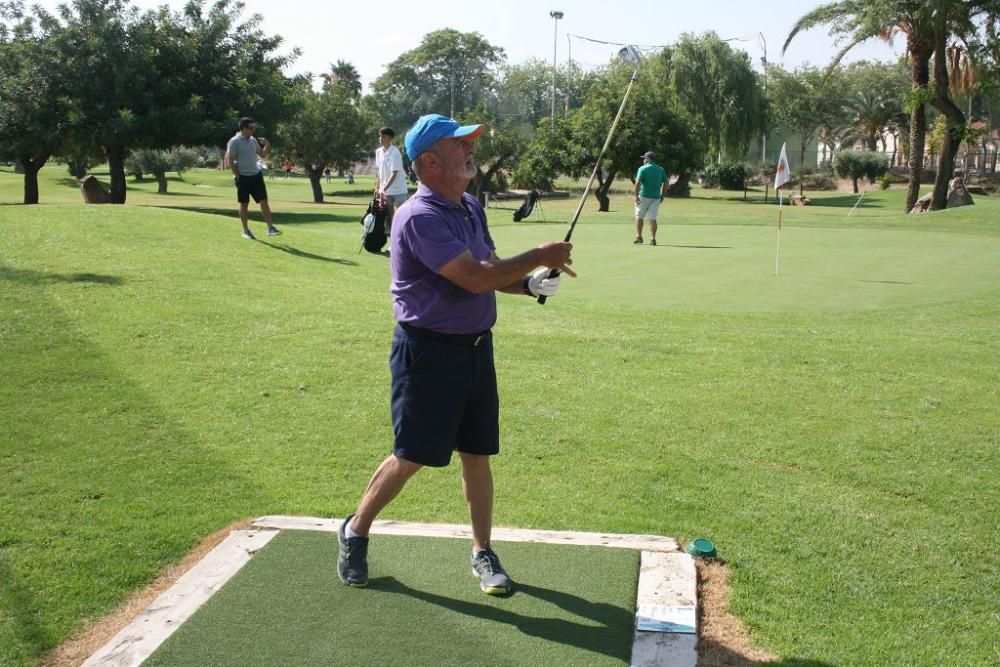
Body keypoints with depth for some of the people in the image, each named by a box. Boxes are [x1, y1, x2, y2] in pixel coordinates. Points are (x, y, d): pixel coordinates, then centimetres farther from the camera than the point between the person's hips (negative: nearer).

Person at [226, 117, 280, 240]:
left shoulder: (253, 140, 11)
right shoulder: (234, 142, -9)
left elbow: (262, 155, 17)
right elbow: (230, 161, -10)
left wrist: (267, 145, -2)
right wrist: (237, 176, -13)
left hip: (256, 175, 6)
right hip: (243, 177, -6)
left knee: (264, 201, -1)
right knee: (244, 204, 4)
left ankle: (270, 228, 0)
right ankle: (246, 231, 14)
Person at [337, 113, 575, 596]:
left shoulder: (471, 208, 9)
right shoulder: (419, 218, -20)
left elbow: (493, 271, 17)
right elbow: (476, 278, -26)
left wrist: (530, 282, -4)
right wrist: (540, 256, -17)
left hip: (476, 347, 8)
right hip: (428, 352, -7)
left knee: (477, 455, 12)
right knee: (411, 457, 2)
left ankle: (482, 552, 25)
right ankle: (355, 531, 25)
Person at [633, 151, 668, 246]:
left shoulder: (642, 169, -7)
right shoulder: (661, 169, 8)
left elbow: (638, 183, -16)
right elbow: (666, 183, 8)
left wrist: (636, 196, -12)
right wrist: (662, 195, 13)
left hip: (644, 196, -4)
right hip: (656, 197, 4)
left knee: (639, 216, 11)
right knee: (652, 218, 4)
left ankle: (639, 237, 12)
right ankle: (652, 239, -4)